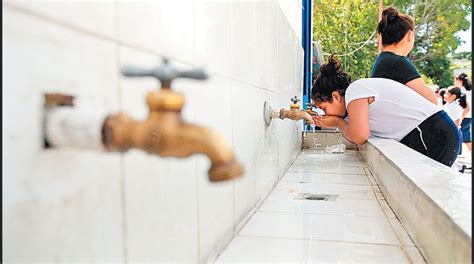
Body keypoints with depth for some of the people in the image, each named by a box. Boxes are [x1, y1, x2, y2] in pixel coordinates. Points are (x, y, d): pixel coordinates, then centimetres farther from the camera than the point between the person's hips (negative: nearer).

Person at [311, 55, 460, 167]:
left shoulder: (353, 90, -12)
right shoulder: (362, 89, 15)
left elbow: (359, 137, -21)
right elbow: (360, 134, 10)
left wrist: (338, 122, -4)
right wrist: (338, 123, 8)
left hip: (435, 135, -10)